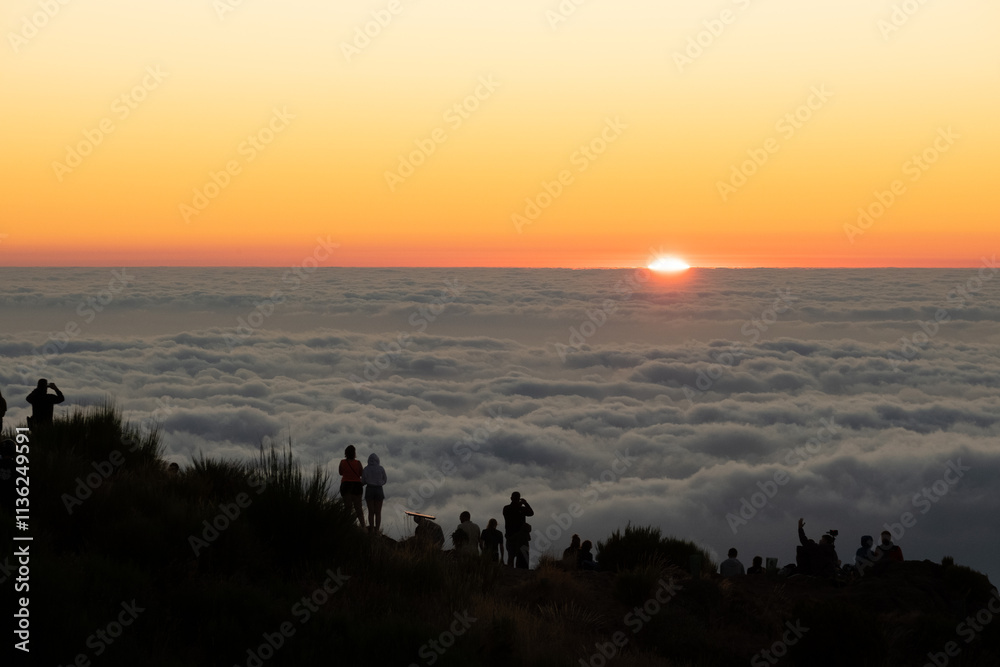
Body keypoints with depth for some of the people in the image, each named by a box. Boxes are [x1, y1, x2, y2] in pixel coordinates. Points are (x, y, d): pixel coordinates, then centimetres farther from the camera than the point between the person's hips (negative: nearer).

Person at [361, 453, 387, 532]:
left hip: (369, 490, 0)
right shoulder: (381, 469, -2)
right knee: (378, 512, 6)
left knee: (371, 512, 5)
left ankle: (372, 531, 4)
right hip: (379, 490, 0)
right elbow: (384, 480, 8)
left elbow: (363, 481, 0)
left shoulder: (366, 469, -4)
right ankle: (377, 531, 5)